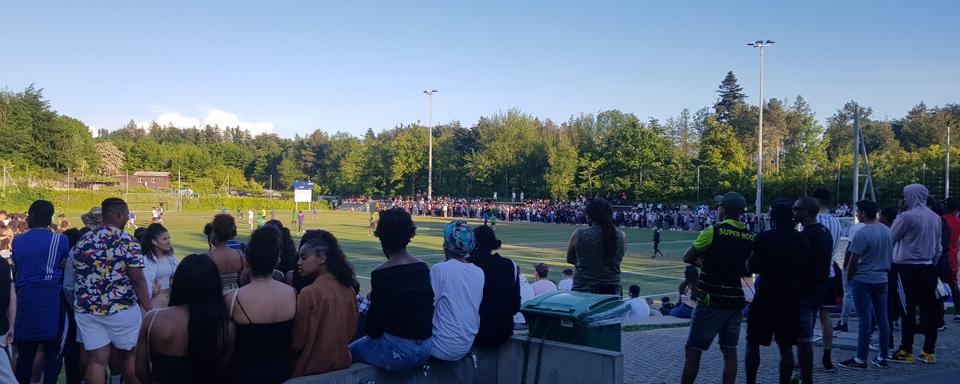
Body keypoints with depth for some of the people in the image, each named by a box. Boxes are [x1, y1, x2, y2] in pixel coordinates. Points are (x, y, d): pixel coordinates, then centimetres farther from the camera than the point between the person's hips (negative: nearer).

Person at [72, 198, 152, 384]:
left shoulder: (81, 241, 6)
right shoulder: (127, 242, -10)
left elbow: (76, 275, 12)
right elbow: (138, 280, -14)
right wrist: (149, 309, -10)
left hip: (87, 309, 4)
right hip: (122, 309, -4)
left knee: (96, 360, 4)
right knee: (128, 356, 13)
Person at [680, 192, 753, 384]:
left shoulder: (713, 231, -12)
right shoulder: (750, 237, 3)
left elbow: (687, 258, -4)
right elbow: (747, 270, 11)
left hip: (711, 301, -5)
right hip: (736, 301, 5)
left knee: (693, 350, 3)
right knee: (730, 352, 12)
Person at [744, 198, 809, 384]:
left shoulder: (763, 238, -13)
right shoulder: (802, 239, 0)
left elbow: (751, 268, -6)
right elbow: (804, 265, 11)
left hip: (766, 296, -4)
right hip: (791, 297, 4)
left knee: (753, 343, 8)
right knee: (786, 346, 10)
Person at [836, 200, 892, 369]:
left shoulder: (862, 233, -17)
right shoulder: (887, 231, 7)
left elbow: (853, 261, -15)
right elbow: (890, 256, 14)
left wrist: (849, 277, 0)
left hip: (863, 281, -7)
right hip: (882, 279, 7)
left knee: (865, 319, -4)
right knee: (882, 319, 10)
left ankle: (861, 359, 1)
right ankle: (882, 357, 17)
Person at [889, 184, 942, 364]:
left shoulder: (907, 216, -14)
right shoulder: (935, 217, 8)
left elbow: (891, 237, -5)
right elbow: (938, 246, 14)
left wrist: (897, 217, 7)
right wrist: (932, 263, 21)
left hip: (907, 268, -6)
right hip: (928, 268, 6)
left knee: (908, 310, -2)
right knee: (928, 309, 8)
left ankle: (906, 351, 1)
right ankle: (929, 351, 13)